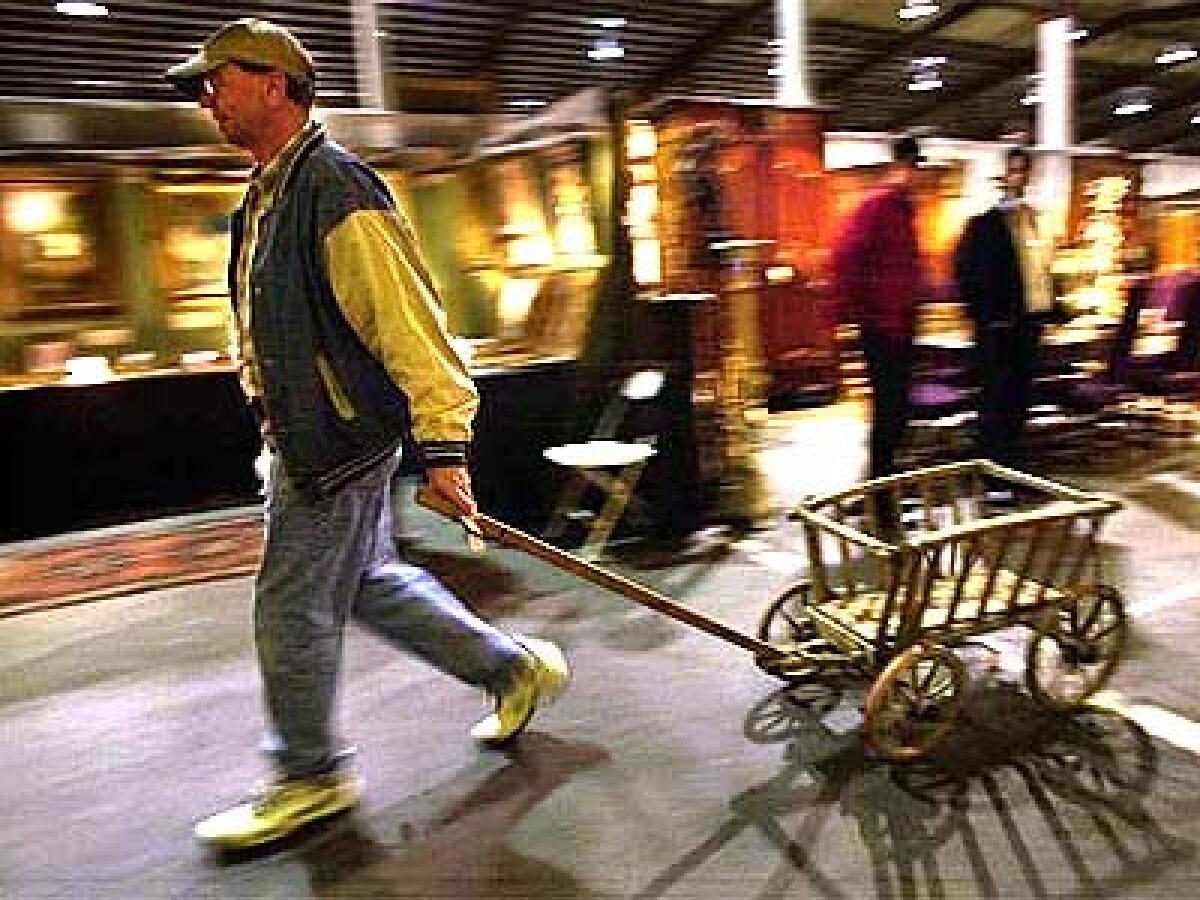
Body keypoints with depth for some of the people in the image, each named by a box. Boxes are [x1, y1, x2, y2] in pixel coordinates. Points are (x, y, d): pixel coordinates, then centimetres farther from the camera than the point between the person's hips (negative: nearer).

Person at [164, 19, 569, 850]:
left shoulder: (335, 190, -18)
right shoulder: (268, 194, 14)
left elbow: (407, 320, -24)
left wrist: (444, 440, -27)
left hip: (339, 444, -10)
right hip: (308, 440, 10)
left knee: (292, 612, 2)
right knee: (370, 582, 18)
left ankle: (311, 777, 25)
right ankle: (516, 668, 31)